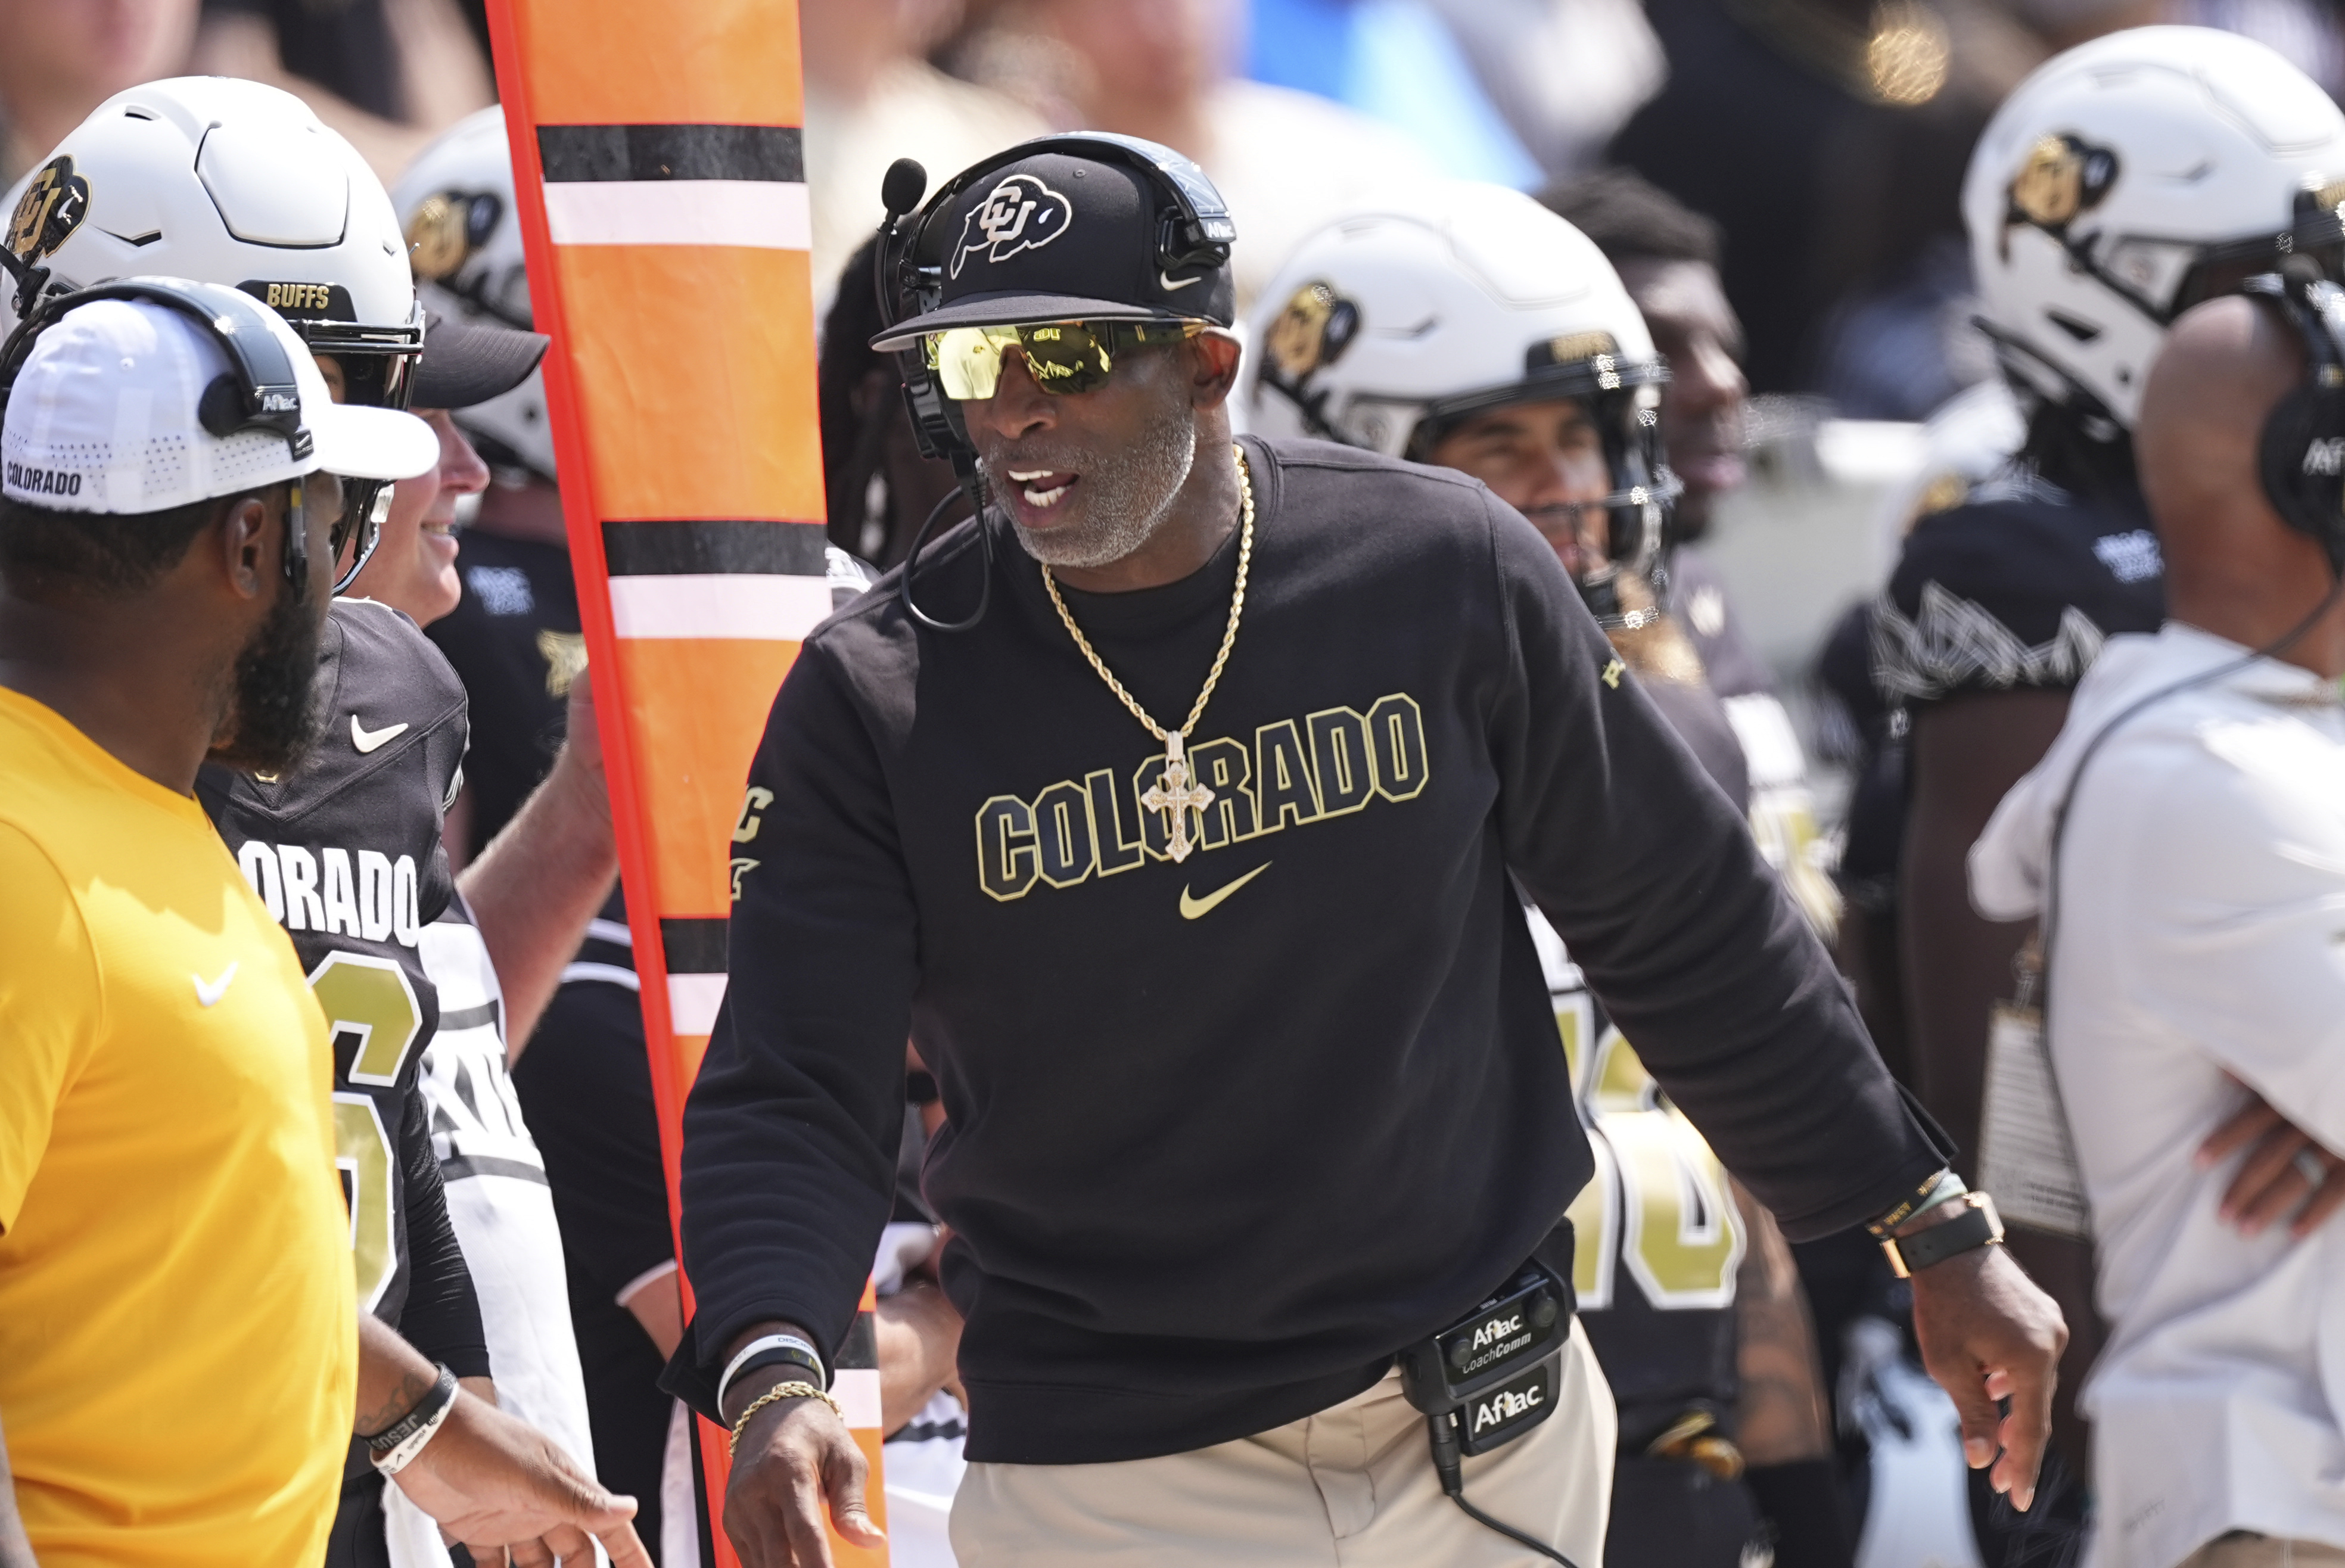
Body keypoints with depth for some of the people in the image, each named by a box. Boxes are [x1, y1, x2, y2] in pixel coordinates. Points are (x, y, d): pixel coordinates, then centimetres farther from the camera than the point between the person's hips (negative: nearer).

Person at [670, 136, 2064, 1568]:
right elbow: (794, 1103, -10)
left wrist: (1939, 1238, 8)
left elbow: (1689, 933, 5)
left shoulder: (1445, 575, -5)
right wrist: (774, 1374, -31)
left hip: (1485, 1439, 1)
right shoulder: (877, 699, -7)